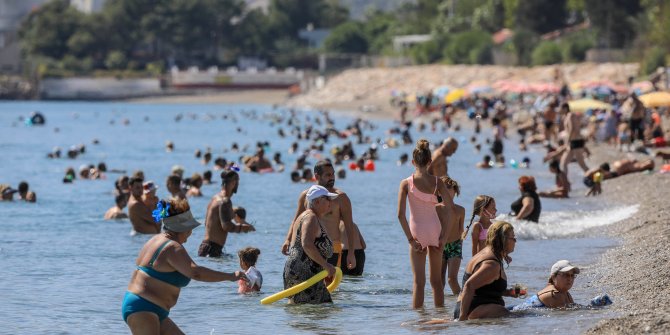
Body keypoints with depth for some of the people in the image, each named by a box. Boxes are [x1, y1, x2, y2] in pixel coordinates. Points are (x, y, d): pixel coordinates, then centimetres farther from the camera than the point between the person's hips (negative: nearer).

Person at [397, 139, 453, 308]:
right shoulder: (437, 182, -2)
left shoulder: (406, 183, -7)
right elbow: (450, 209, -6)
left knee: (419, 281, 0)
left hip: (417, 231, -2)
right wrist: (444, 234, -1)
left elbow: (400, 214, -12)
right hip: (435, 229, 2)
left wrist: (410, 238, -9)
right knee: (436, 280, 14)